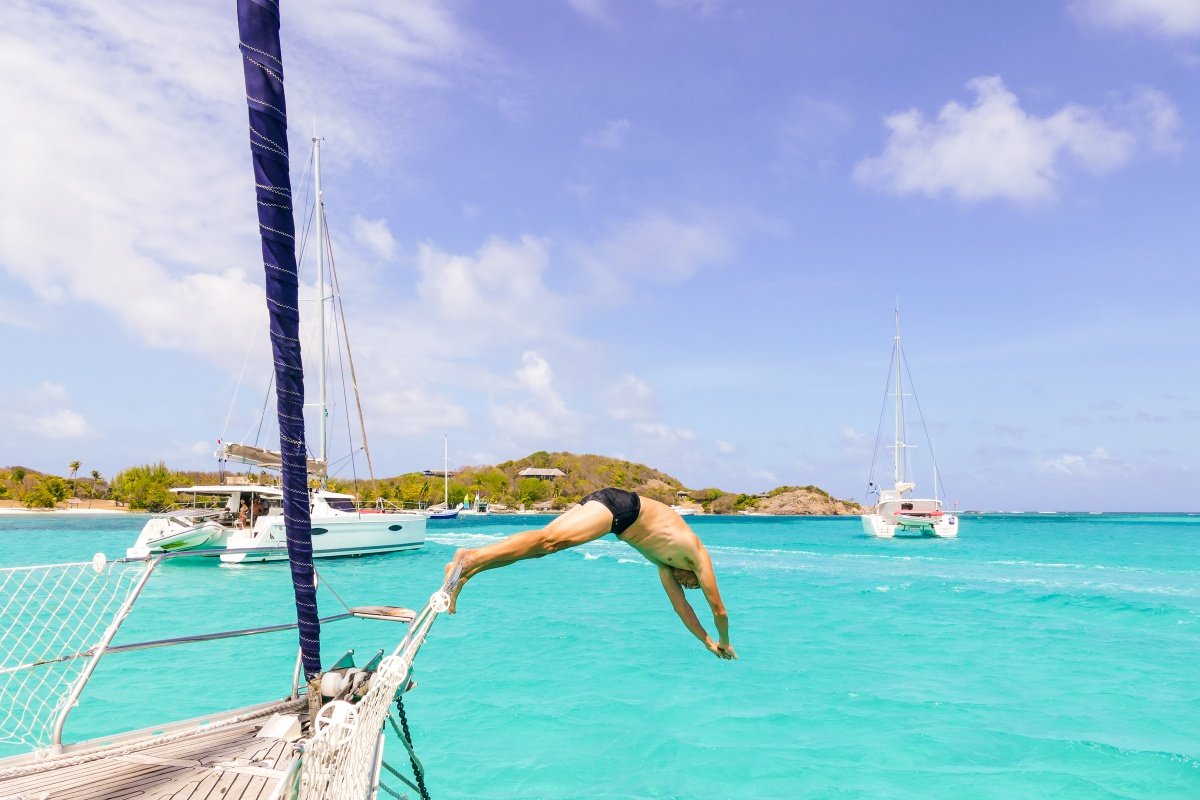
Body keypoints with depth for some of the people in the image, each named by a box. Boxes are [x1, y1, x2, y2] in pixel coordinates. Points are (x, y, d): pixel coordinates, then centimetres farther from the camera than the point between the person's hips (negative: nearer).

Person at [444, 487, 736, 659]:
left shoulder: (667, 560, 33)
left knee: (542, 546, -5)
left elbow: (681, 605, 40)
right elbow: (719, 609, 20)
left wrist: (708, 641, 47)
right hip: (619, 505, -8)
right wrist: (724, 642, 37)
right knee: (550, 540, -25)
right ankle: (470, 559, -41)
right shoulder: (699, 557, 15)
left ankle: (465, 573, -18)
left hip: (606, 506, 8)